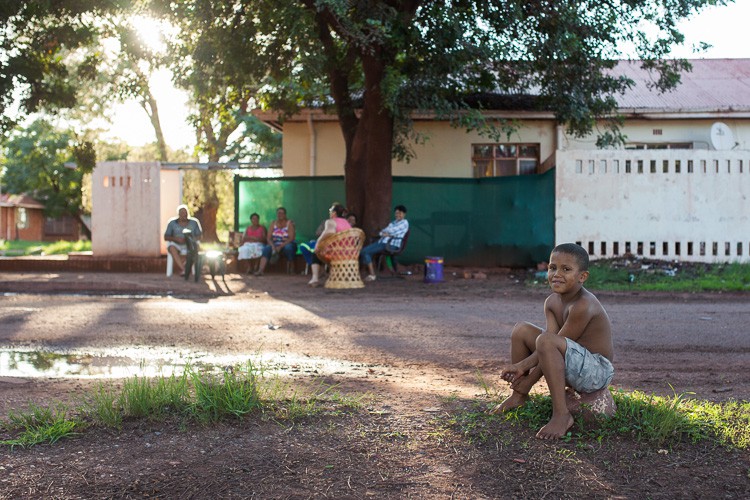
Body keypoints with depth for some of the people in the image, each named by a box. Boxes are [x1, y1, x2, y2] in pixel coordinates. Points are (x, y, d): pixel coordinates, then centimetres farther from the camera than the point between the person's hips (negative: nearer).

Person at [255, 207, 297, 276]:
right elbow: (268, 238, 2)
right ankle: (260, 270, -43)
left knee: (288, 248, -39)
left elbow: (291, 238, -14)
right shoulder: (273, 224, 8)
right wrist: (273, 246, -19)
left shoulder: (289, 223, -4)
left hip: (287, 245, -3)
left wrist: (280, 247, -24)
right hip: (275, 245, 3)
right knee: (266, 249, -29)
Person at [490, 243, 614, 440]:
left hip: (597, 371, -9)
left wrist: (530, 379, -17)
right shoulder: (552, 302, 2)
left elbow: (551, 343, -23)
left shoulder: (583, 305, -25)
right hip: (574, 365, 9)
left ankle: (561, 414, -28)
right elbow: (550, 350, -7)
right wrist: (522, 366, -21)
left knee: (546, 341, -33)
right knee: (521, 330, 8)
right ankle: (519, 396, 19)